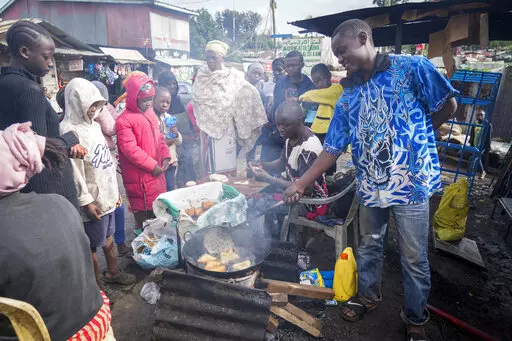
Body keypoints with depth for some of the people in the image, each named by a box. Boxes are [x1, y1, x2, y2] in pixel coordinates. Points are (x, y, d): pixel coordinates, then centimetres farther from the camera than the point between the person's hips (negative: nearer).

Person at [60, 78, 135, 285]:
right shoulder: (70, 131, -17)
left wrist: (116, 189, 15)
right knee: (93, 243, 6)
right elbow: (74, 170, -20)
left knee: (108, 235, 21)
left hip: (107, 193, 8)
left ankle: (112, 272, 40)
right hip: (93, 198, -8)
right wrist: (86, 201, -19)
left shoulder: (94, 125, 9)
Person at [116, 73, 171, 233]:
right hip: (140, 177, -8)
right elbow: (130, 150, -22)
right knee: (144, 213, 3)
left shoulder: (150, 113, 10)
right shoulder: (124, 120, -17)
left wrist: (165, 156, 0)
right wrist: (152, 166, -18)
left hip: (157, 172, 8)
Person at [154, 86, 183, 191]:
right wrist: (163, 142, -22)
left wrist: (176, 134, -7)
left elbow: (179, 141, 13)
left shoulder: (170, 118, 9)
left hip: (171, 160, 6)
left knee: (171, 188, 15)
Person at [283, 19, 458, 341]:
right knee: (369, 247, 20)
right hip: (370, 186, 5)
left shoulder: (413, 67, -6)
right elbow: (333, 148, 6)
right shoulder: (348, 97, 7)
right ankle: (368, 295, 46)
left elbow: (448, 106, -1)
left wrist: (414, 136, 4)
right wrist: (301, 183, 1)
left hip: (411, 183, -4)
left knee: (415, 259, 9)